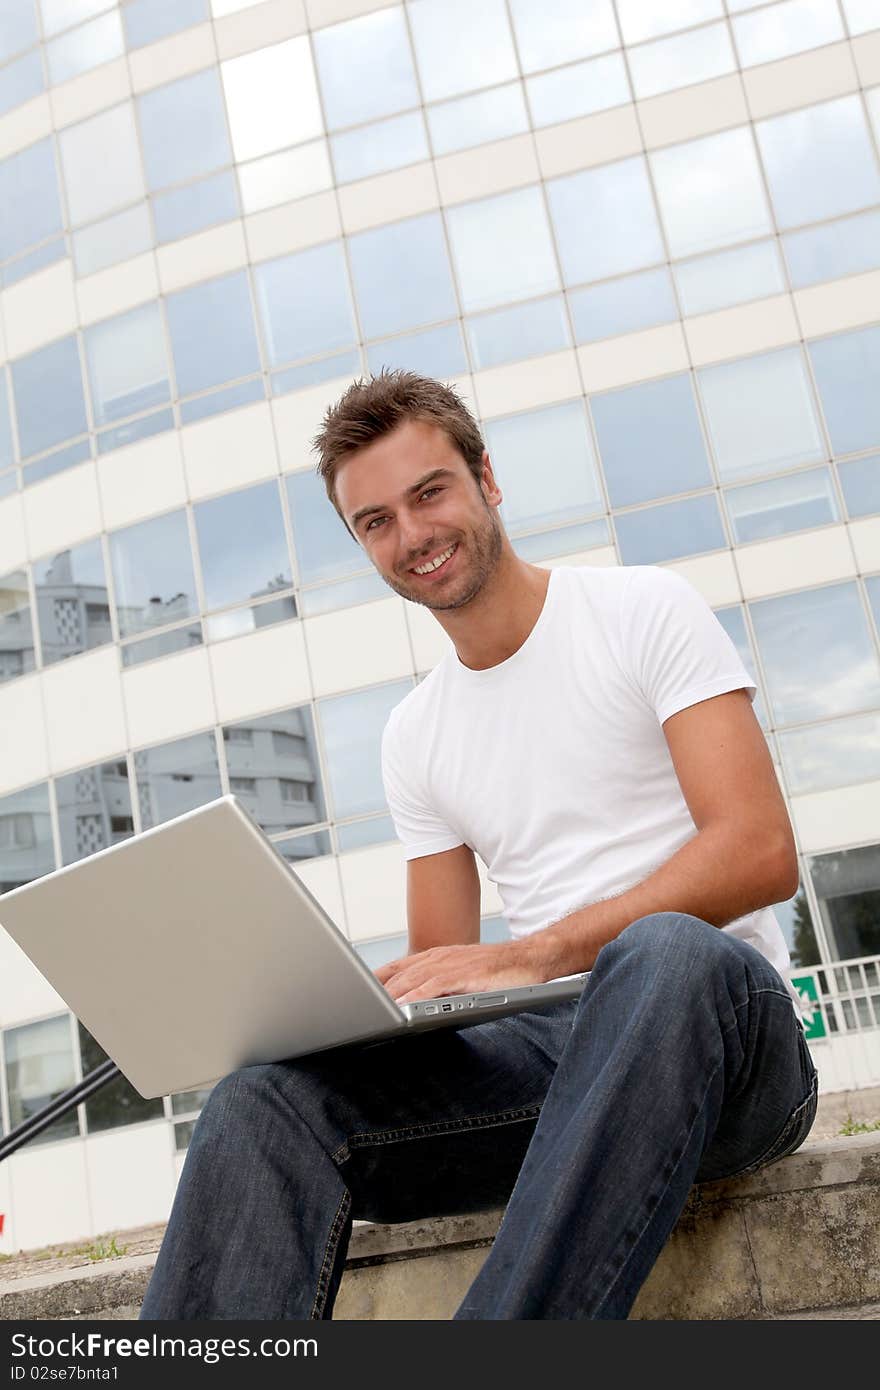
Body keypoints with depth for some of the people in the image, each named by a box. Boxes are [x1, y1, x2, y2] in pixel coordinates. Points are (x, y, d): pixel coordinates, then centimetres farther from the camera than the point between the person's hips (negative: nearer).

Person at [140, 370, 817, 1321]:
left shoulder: (644, 610, 2)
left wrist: (532, 954, -21)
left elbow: (761, 853, -10)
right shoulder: (414, 733, 18)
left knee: (661, 950, -42)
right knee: (267, 1097, -23)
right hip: (545, 1045, 4)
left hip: (714, 1026, -3)